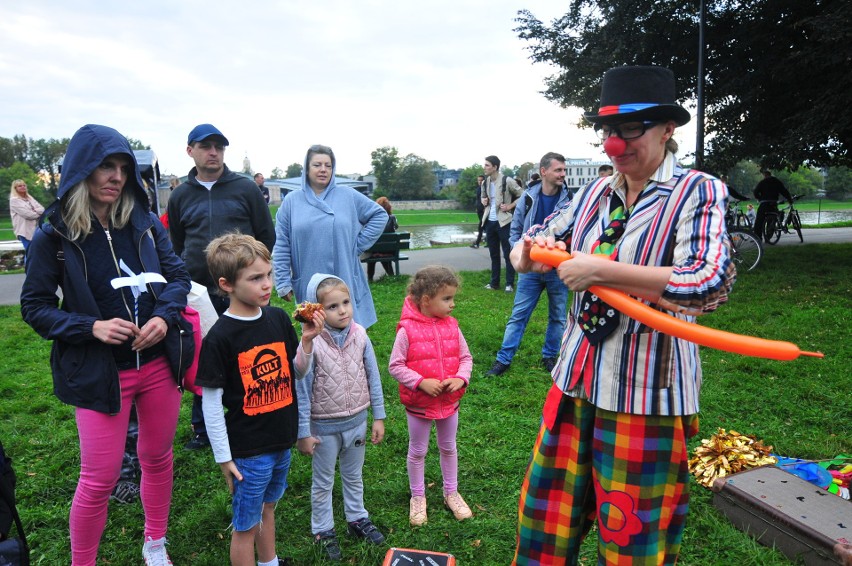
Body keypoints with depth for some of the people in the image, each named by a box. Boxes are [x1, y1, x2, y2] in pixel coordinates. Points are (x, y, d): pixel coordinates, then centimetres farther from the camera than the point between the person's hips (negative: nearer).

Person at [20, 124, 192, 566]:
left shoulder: (144, 222, 0)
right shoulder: (54, 235, -7)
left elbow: (178, 276, 5)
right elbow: (34, 307, -3)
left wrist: (164, 315, -13)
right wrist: (91, 327, -18)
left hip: (158, 362, 3)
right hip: (98, 372, -3)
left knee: (158, 458, 18)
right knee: (99, 479, 4)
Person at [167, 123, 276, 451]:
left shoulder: (246, 188, 2)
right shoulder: (180, 196, 10)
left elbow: (267, 236, 4)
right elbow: (176, 246, 18)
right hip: (198, 292, 2)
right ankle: (202, 429, 25)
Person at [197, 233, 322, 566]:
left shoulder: (279, 319, -2)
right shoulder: (220, 337, -19)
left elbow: (297, 373, 7)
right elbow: (211, 402, -14)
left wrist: (307, 340, -10)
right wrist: (223, 457, -11)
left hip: (282, 441, 6)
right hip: (247, 449, -6)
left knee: (267, 507, 26)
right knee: (246, 526, 12)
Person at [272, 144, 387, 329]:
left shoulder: (348, 196, 3)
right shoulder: (292, 201, 5)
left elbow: (379, 215, 9)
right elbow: (281, 246, 4)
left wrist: (358, 245, 1)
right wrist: (283, 283, 0)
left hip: (345, 284, 0)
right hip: (308, 287, 0)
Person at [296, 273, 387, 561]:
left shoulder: (360, 336, -12)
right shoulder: (311, 344, -23)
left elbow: (373, 378, -2)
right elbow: (302, 391, -15)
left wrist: (378, 417, 2)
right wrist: (303, 433, -10)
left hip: (357, 421, 3)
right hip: (324, 427, -3)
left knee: (354, 476, 25)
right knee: (323, 483, 18)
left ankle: (357, 518, 46)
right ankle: (323, 530, 39)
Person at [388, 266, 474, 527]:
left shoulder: (452, 327, -6)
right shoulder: (407, 330, -20)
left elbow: (466, 358, 2)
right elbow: (395, 365, -15)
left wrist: (461, 378, -16)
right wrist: (421, 382, -24)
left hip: (450, 401, 4)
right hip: (418, 404, -4)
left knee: (448, 448, 21)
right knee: (417, 451, 16)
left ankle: (451, 493, 41)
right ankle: (417, 497, 36)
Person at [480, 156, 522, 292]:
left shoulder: (507, 181, -12)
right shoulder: (485, 183, 7)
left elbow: (522, 196, -5)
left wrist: (510, 206, -12)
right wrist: (483, 201, 2)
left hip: (503, 221, -6)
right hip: (489, 221, 6)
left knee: (508, 253, 1)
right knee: (494, 254, 13)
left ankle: (510, 283, 8)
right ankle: (494, 282, 22)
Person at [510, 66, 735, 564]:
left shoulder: (698, 193, -8)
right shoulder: (595, 195, 8)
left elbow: (710, 283, -24)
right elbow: (528, 248, 18)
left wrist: (598, 269, -23)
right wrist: (531, 252, -7)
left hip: (647, 394, -5)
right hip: (577, 382, 6)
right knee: (546, 520, 17)